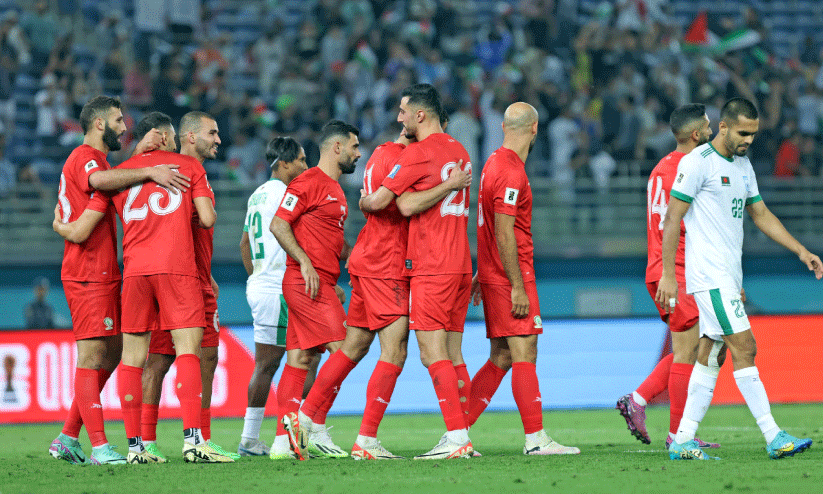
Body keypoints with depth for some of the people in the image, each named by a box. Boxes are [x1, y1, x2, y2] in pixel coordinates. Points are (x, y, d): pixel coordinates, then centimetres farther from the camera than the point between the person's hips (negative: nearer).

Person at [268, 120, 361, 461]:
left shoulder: (334, 188, 22)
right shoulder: (309, 183, -9)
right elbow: (278, 225, -14)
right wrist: (305, 263, -20)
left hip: (321, 283, 10)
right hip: (308, 282, -10)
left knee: (300, 358, 5)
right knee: (342, 350, -14)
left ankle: (284, 439, 3)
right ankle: (314, 426, -14)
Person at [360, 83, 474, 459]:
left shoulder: (418, 153, -9)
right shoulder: (459, 152, 16)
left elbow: (378, 201, -3)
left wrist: (362, 203, 16)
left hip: (431, 270, -8)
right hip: (460, 266, 8)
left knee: (433, 355, -9)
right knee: (450, 355, 9)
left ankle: (457, 438, -15)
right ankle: (460, 438, 6)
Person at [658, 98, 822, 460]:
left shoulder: (743, 165, 15)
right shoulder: (698, 162, -10)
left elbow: (761, 214, 24)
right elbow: (672, 219, -11)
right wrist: (667, 275, -14)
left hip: (729, 275, 9)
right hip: (709, 274, -9)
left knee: (711, 354, 7)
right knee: (744, 348, -12)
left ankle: (682, 441, 9)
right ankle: (774, 437, -14)